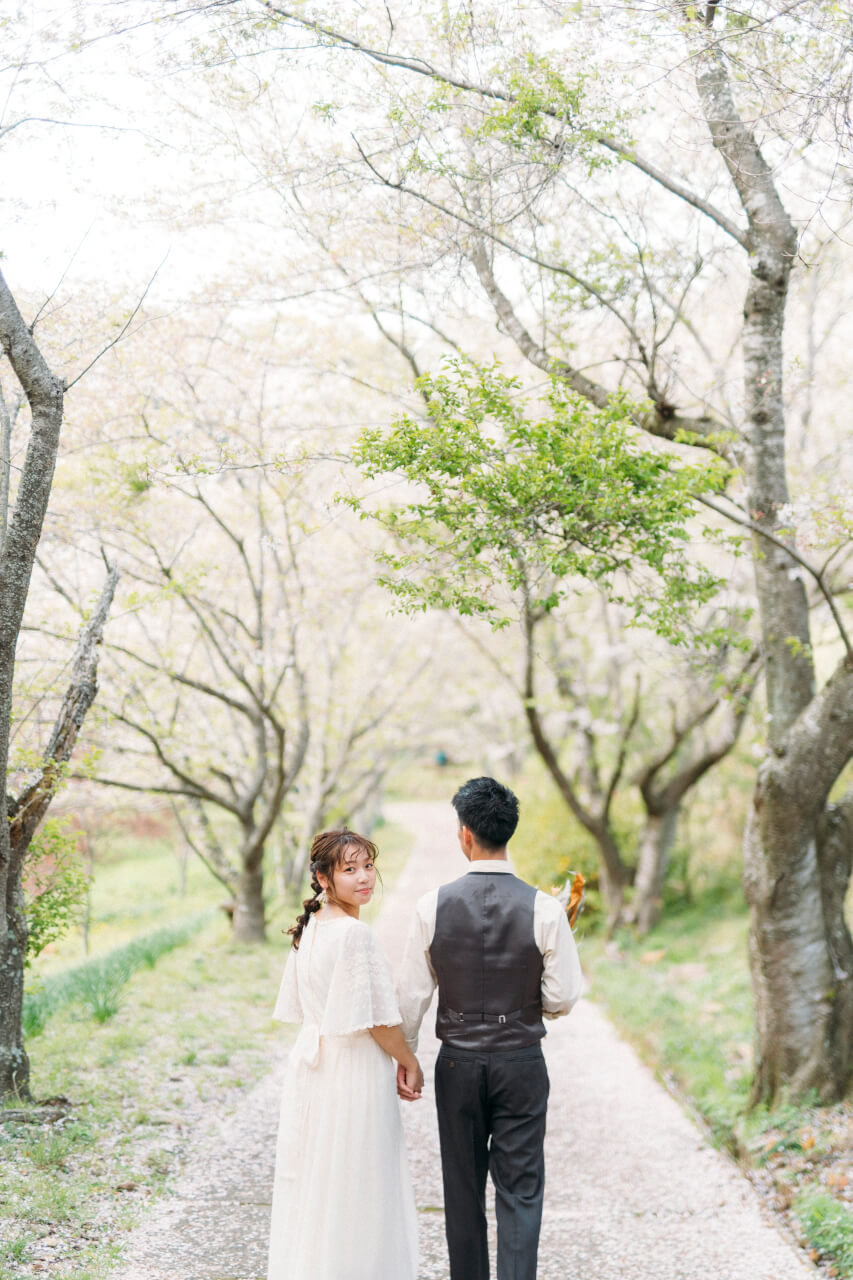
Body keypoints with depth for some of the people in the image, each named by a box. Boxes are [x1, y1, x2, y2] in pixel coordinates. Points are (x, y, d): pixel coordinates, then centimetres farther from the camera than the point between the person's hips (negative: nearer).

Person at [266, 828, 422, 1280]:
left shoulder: (308, 929, 5)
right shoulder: (355, 934, -20)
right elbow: (378, 1018, -18)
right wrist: (410, 1062, -3)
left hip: (311, 1062, 8)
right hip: (355, 1070, -8)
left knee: (311, 1183, 16)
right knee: (355, 1189, 4)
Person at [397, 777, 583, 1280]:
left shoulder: (434, 905, -9)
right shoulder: (544, 908, -11)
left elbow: (413, 993, -3)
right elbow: (563, 998, -8)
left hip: (458, 1063, 1)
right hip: (521, 1063, -1)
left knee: (463, 1190, 15)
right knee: (520, 1191, 5)